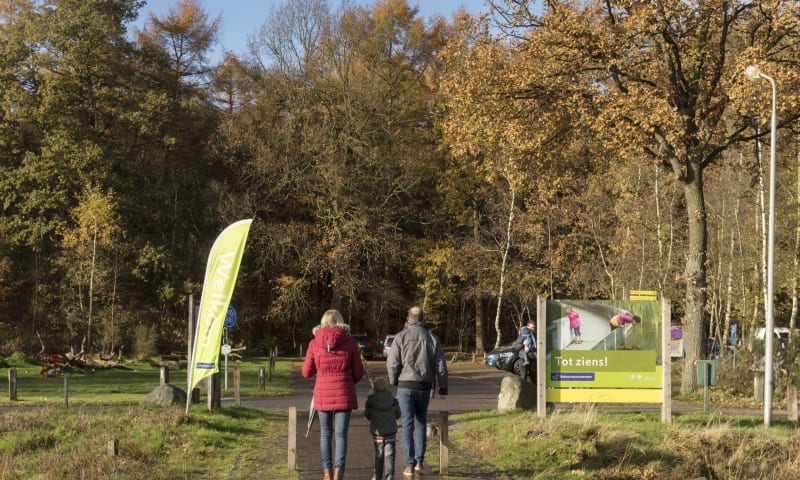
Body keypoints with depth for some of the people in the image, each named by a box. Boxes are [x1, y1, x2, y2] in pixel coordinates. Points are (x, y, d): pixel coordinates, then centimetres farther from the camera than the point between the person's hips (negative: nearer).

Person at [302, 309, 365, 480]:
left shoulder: (314, 343, 0)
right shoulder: (350, 342, -2)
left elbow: (307, 372, 5)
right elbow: (359, 373, 3)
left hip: (323, 394, 1)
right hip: (344, 394, -1)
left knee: (325, 433, 15)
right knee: (341, 434, 1)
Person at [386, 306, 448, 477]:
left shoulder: (401, 336, -4)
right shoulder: (432, 338, 4)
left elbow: (392, 363, -8)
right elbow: (441, 366, 2)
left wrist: (393, 382, 8)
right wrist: (443, 387, 10)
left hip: (405, 385, -3)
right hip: (425, 386, 3)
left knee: (407, 426, 0)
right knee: (421, 423, 18)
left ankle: (410, 465, -5)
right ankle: (419, 461, 18)